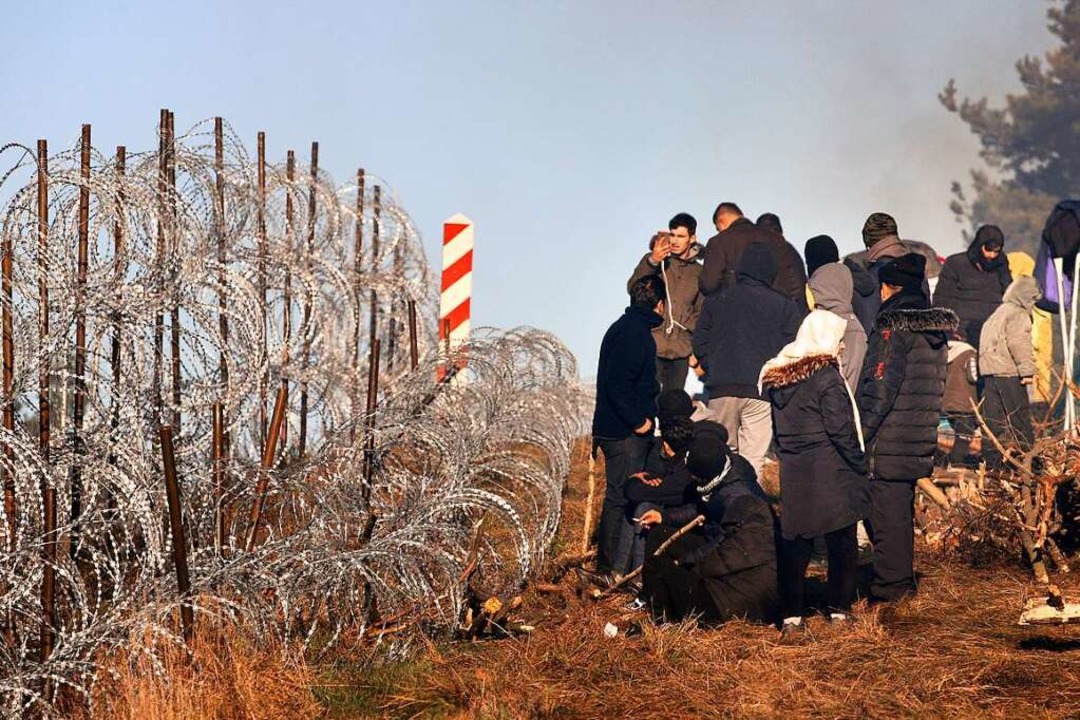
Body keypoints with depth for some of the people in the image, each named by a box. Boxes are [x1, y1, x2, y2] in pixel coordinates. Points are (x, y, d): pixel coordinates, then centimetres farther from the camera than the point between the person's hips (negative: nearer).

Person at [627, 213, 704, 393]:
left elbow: (700, 313, 17)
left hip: (680, 351, 3)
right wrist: (652, 262, -25)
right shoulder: (652, 260, 5)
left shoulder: (698, 272, 13)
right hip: (651, 345, -3)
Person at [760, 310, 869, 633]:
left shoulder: (777, 378, 8)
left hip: (792, 473, 6)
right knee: (842, 542, 7)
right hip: (830, 473, -6)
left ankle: (790, 614, 5)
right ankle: (840, 609, 12)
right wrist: (859, 466, -5)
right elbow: (841, 429, -13)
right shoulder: (826, 375, -12)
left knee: (794, 543, 7)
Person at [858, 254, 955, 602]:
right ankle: (902, 581, 24)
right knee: (902, 510, 17)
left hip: (889, 441, -9)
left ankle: (889, 585, -1)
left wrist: (863, 432, -13)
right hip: (920, 439, 9)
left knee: (887, 511, -3)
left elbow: (881, 386, -18)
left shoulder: (895, 325, -14)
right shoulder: (936, 325, 13)